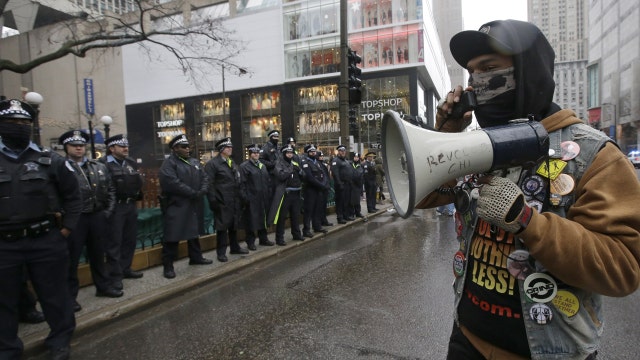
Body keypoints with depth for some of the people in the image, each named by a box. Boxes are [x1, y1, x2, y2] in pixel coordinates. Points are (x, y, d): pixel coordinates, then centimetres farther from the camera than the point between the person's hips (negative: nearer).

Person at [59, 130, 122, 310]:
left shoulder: (100, 167, 10)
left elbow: (110, 190, 13)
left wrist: (108, 210, 4)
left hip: (98, 216, 5)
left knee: (98, 254, 17)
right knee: (71, 258, 5)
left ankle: (104, 286, 31)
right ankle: (69, 295, 18)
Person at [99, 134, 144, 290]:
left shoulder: (131, 163, 14)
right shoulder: (103, 163, -8)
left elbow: (139, 181, 16)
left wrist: (136, 180, -2)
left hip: (131, 205, 7)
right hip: (115, 207, -7)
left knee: (130, 239, 14)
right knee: (114, 242, 0)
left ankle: (125, 268, 28)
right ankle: (115, 275, 9)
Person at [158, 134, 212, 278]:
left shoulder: (195, 162, 15)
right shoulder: (169, 163, -8)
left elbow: (204, 178, 9)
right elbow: (172, 183, -22)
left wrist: (202, 191, -12)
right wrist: (193, 193, -21)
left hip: (194, 205, 7)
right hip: (176, 206, -7)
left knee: (194, 232, 18)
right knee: (173, 235, -4)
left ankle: (196, 257, 33)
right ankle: (168, 265, 6)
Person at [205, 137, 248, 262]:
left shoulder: (233, 163, 17)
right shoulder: (212, 164, -8)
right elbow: (209, 184, -14)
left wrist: (241, 199, 12)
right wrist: (213, 201, -18)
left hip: (235, 202, 7)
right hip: (222, 202, -7)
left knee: (234, 225, 16)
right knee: (222, 227, 0)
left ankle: (235, 247, 30)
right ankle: (221, 252, 10)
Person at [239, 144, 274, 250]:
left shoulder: (262, 165, 16)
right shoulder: (244, 166, -5)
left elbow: (268, 181, 17)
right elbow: (242, 183, -11)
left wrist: (269, 194, 10)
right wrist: (245, 197, -16)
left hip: (263, 199, 6)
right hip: (252, 199, -6)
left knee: (263, 218, 14)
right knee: (251, 220, 0)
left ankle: (263, 239, 27)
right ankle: (250, 242, 11)